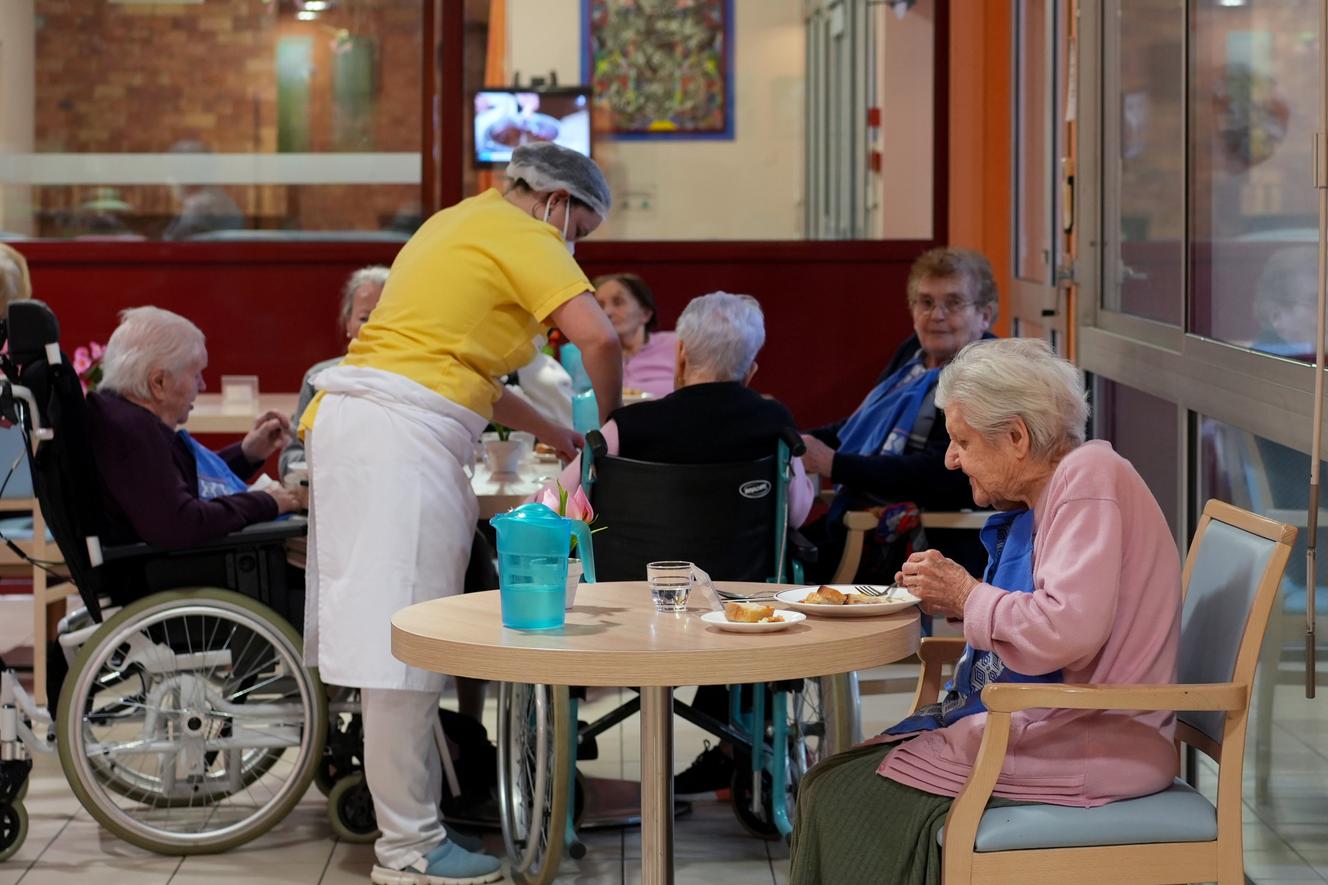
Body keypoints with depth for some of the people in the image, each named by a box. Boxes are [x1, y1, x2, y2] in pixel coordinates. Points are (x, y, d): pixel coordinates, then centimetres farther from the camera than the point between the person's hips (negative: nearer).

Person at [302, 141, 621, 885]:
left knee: (391, 635, 10)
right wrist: (608, 425, 2)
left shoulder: (462, 224, 26)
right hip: (404, 431, -10)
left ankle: (407, 813, 14)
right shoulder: (520, 235, -2)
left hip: (351, 414, 10)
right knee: (404, 637, -8)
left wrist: (553, 433, 29)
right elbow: (599, 337, -15)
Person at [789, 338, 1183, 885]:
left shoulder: (1089, 477, -16)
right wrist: (951, 601, 4)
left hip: (1086, 751, -10)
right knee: (835, 786, 3)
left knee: (841, 793, -11)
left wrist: (967, 595, -12)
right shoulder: (1038, 500, 15)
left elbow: (1068, 629, -28)